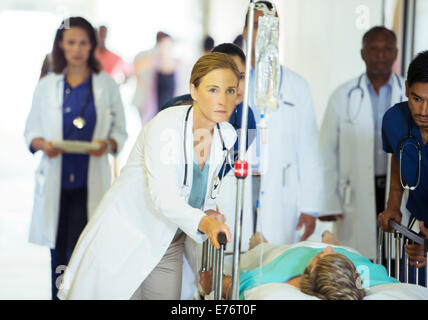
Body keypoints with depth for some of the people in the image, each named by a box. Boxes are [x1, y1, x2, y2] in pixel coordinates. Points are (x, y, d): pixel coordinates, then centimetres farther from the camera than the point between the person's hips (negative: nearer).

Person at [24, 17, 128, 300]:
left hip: (90, 182, -2)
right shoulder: (47, 85, 8)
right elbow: (31, 132, 11)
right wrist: (43, 145, -11)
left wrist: (108, 144, -14)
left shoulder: (107, 85, 5)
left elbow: (121, 133, 8)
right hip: (56, 180, 2)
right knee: (58, 253, 8)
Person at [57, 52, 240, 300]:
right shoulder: (165, 126, -22)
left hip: (168, 247, 6)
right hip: (125, 238, -6)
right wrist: (203, 222, -50)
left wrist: (211, 212, -4)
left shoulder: (228, 136, -2)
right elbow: (163, 197, -33)